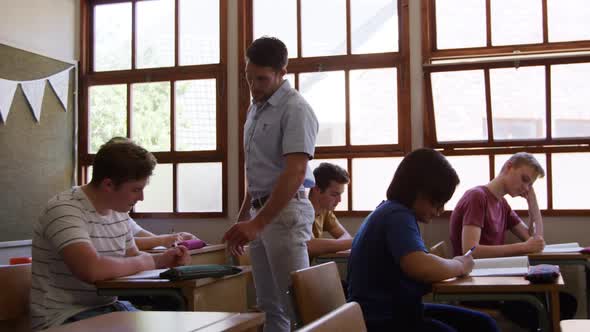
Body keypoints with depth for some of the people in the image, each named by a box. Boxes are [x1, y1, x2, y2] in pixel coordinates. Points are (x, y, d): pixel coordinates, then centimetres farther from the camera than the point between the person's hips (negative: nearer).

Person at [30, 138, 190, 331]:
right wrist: (143, 262, -16)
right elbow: (92, 270, -32)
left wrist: (162, 260, -1)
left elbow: (131, 260, 19)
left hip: (108, 306, 8)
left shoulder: (118, 210, 6)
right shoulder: (64, 210, -19)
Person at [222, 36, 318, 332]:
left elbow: (295, 174, -21)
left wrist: (258, 223, -25)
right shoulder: (256, 107, 15)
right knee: (269, 305, 12)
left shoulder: (295, 109, -12)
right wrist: (243, 217, 21)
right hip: (261, 211, 9)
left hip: (285, 212, -9)